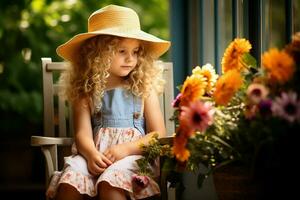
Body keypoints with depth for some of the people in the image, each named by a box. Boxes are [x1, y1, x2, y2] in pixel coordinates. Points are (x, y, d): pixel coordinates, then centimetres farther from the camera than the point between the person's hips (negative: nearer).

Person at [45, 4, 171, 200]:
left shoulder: (144, 88, 10)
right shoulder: (86, 90, 12)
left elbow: (158, 134, 6)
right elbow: (83, 132, 1)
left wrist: (126, 149, -11)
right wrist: (91, 154, -23)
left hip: (133, 154, -2)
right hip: (95, 153, 2)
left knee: (110, 183, -36)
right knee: (68, 183, -29)